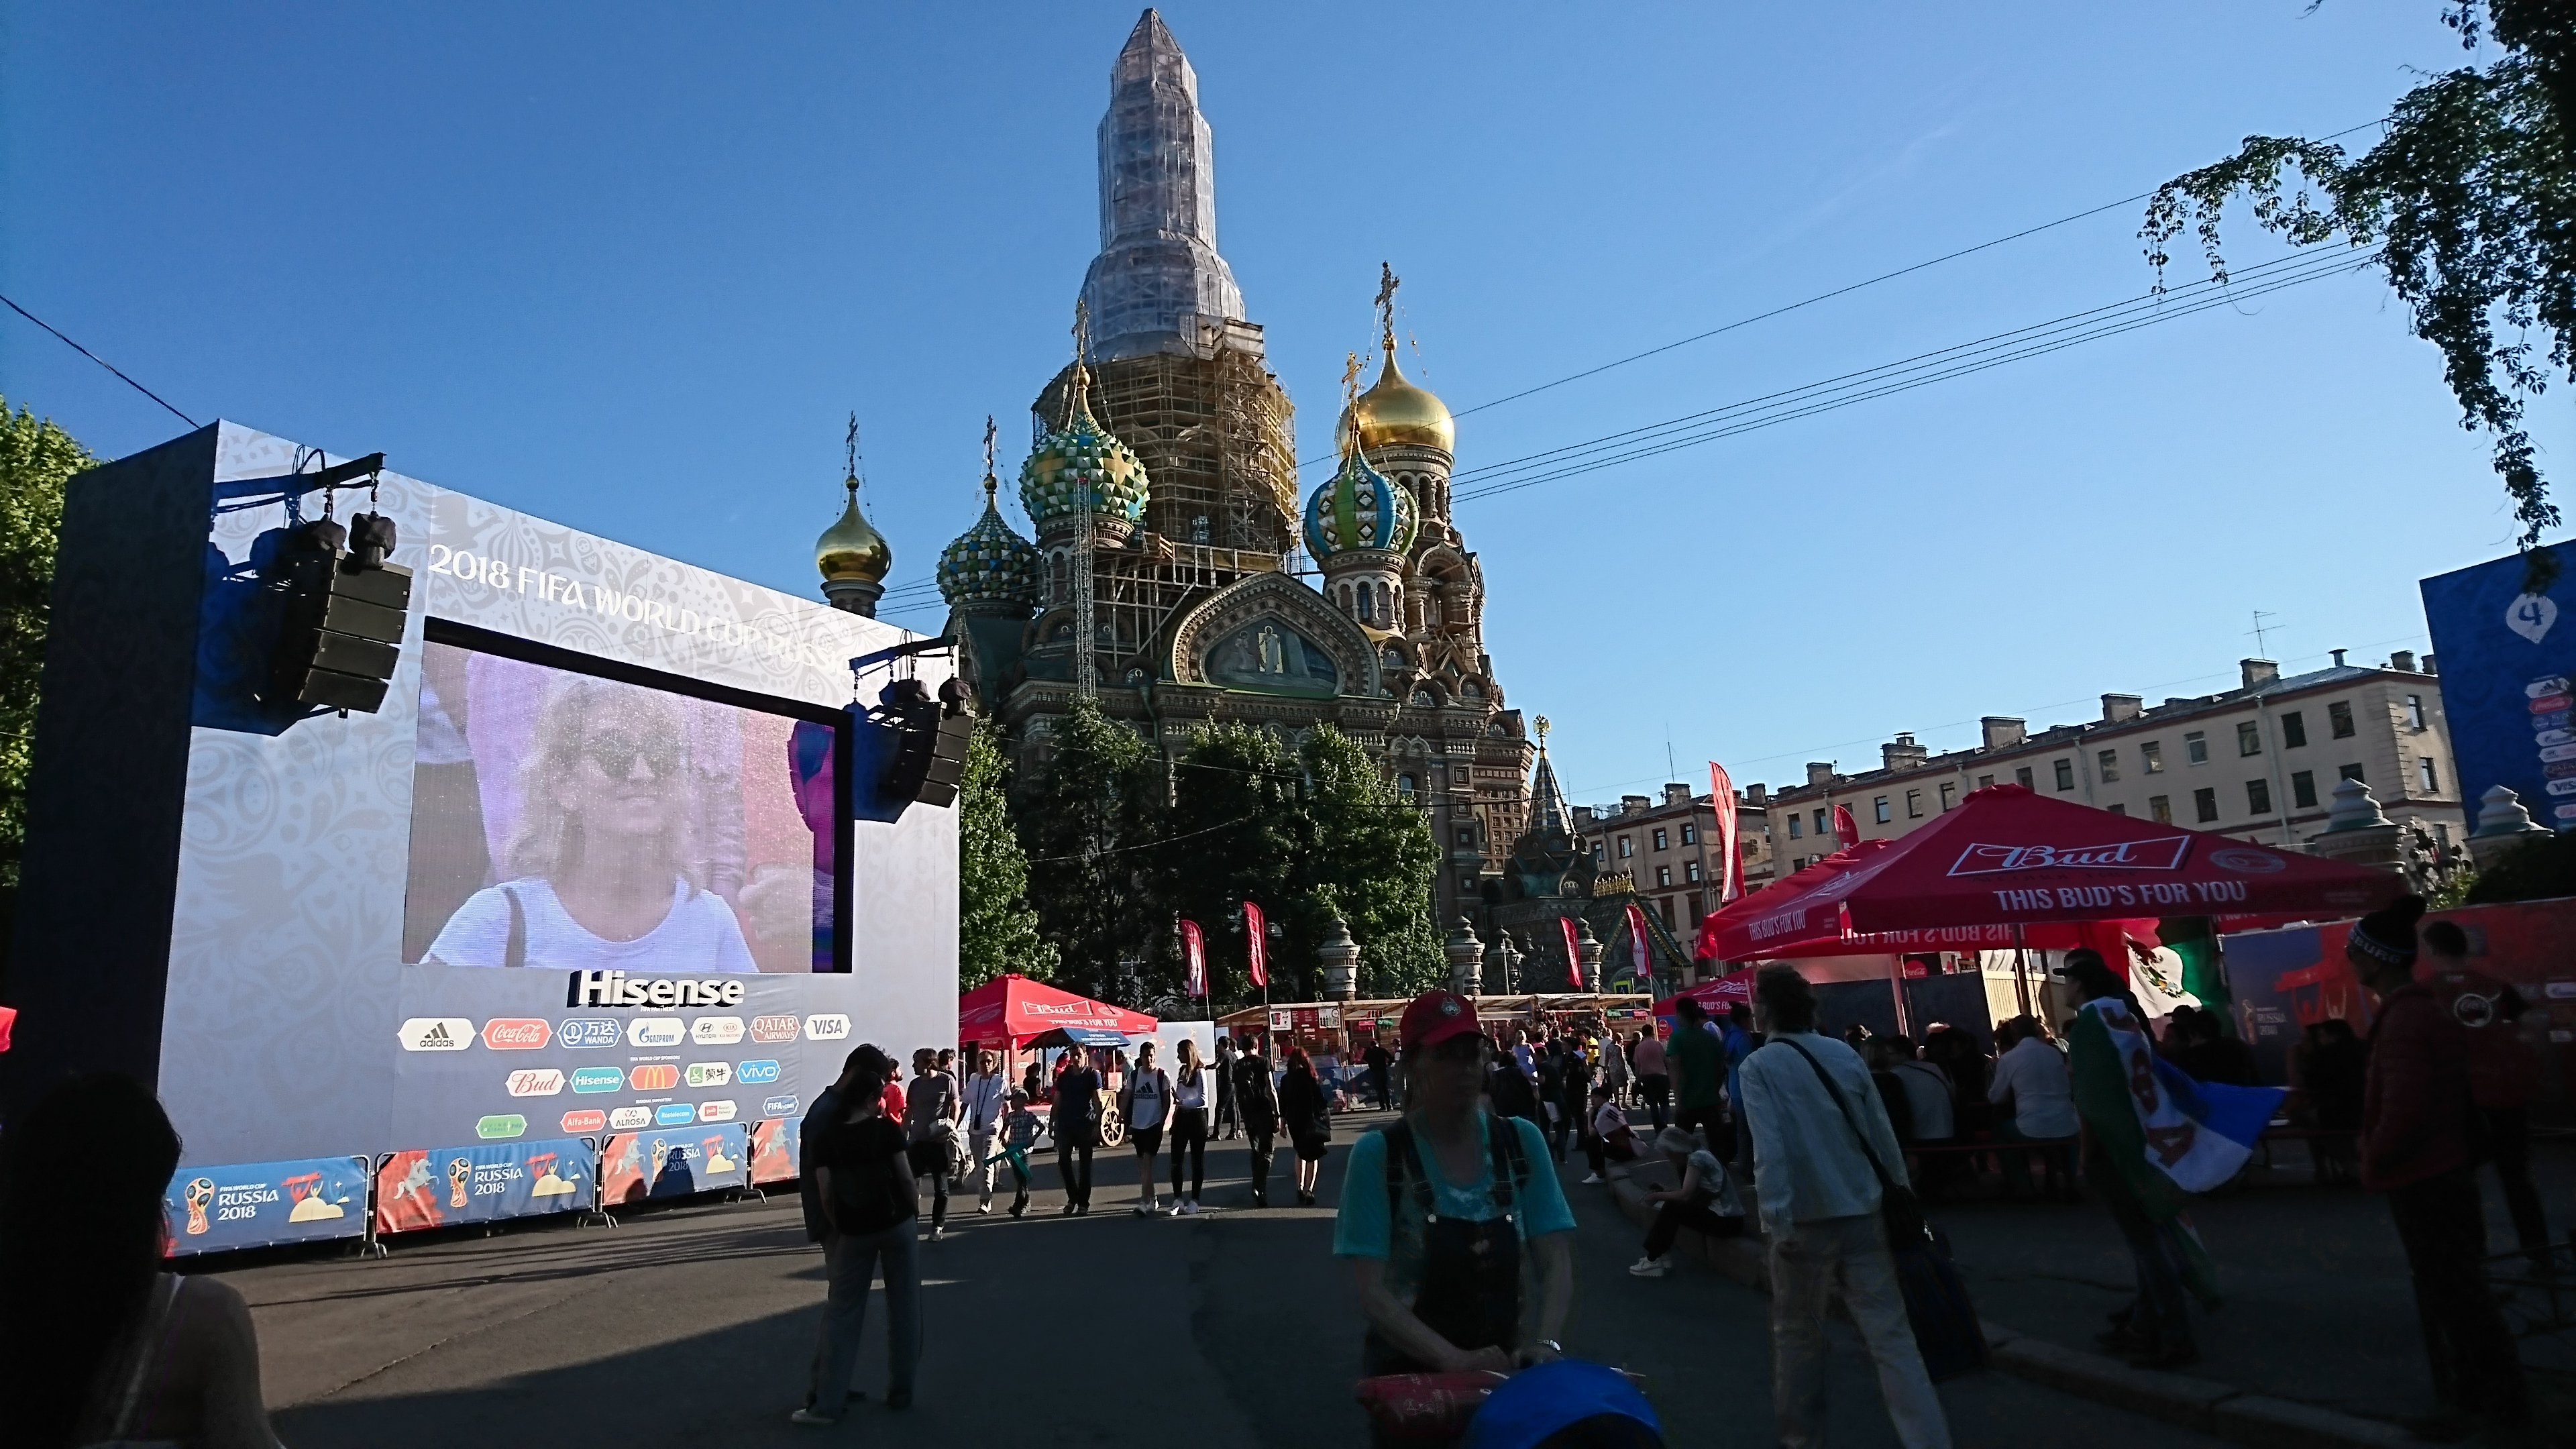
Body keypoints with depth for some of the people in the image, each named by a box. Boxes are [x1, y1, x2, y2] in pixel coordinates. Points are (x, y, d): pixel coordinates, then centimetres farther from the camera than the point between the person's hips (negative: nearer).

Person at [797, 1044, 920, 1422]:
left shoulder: (827, 1139, -3)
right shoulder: (887, 1129, -10)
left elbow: (827, 1194, -6)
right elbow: (906, 1179, -10)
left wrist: (840, 1227, 6)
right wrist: (915, 1208, 6)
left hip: (853, 1230, 2)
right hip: (896, 1224, -2)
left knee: (843, 1313, 8)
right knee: (903, 1308, 9)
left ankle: (827, 1402, 9)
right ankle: (901, 1391, 15)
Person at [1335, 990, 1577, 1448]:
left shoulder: (1521, 1141, -5)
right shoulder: (1377, 1155, -15)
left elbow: (1556, 1265, -5)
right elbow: (1372, 1293, -18)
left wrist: (1545, 1344, -23)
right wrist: (1455, 1361, -29)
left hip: (1506, 1366, 3)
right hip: (1411, 1372, -3)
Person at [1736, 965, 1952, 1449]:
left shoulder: (1758, 1067, -8)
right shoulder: (1846, 1055, 4)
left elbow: (1769, 1148, -18)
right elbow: (1882, 1133, 6)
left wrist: (1778, 1221, -19)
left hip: (1805, 1219, -3)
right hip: (1862, 1213, 3)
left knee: (1798, 1334, 15)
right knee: (1890, 1334, 4)